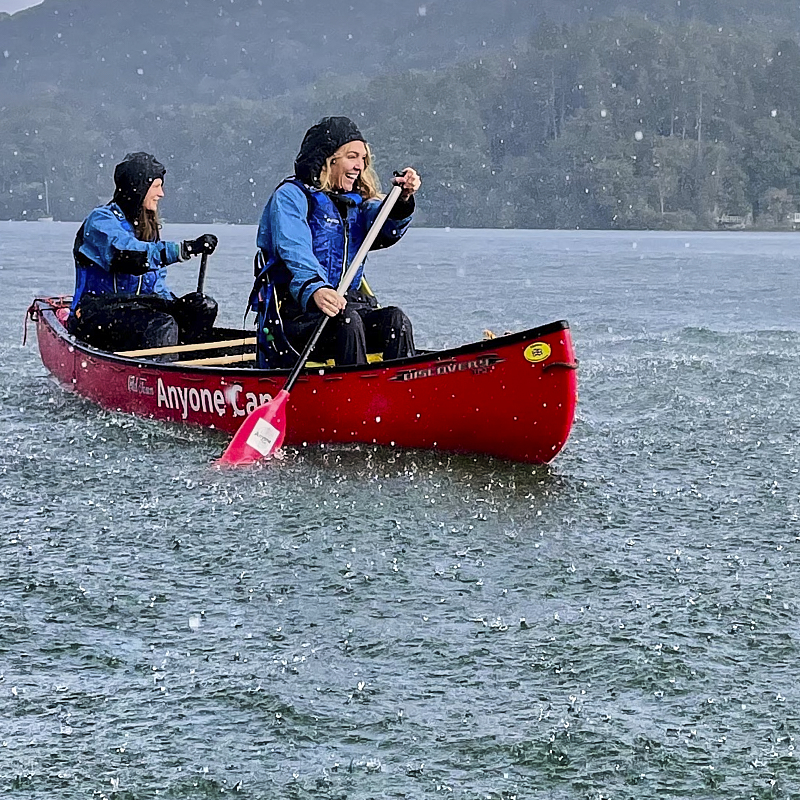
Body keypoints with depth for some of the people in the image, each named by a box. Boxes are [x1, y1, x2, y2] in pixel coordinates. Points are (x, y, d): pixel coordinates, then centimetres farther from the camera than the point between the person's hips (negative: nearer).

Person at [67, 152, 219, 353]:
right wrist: (185, 249, -36)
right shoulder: (101, 220, -8)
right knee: (160, 327, -36)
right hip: (96, 312, -8)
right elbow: (127, 254, -29)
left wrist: (175, 305, 1)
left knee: (204, 306, -13)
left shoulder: (149, 227, 20)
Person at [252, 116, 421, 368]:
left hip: (350, 305, 6)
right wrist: (313, 289, -40)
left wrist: (402, 201, -25)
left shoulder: (356, 202, 19)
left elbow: (387, 229, -2)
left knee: (395, 319, -23)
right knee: (347, 319, -34)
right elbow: (294, 250, -21)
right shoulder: (290, 196, -1)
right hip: (294, 313, -6)